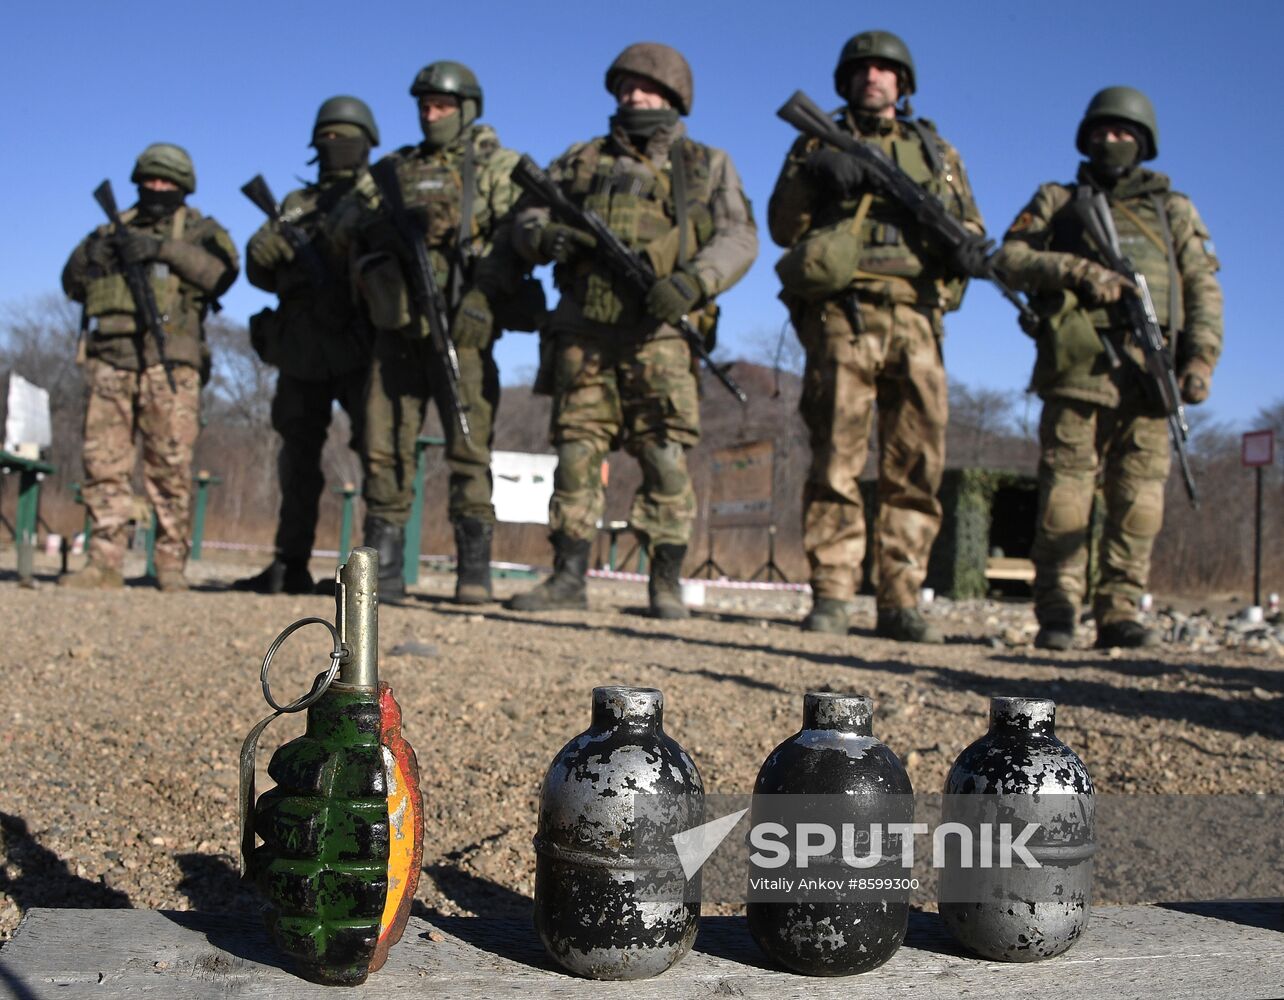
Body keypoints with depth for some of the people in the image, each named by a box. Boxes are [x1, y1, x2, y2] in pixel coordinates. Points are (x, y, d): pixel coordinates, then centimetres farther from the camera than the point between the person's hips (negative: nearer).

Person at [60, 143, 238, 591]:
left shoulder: (198, 230, 13)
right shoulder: (114, 228, 24)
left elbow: (222, 270, -7)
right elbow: (73, 284, 20)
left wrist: (164, 248, -18)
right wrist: (90, 257, -2)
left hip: (169, 363, -3)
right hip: (109, 359, 4)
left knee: (171, 466, -7)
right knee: (103, 462, -1)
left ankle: (171, 564, -2)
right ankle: (105, 562, 2)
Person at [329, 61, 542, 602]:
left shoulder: (498, 167, 7)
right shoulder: (394, 168, 20)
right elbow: (344, 220, 11)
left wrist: (480, 293, -21)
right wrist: (377, 221, -13)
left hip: (462, 328, -4)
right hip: (396, 329, 4)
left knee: (468, 445, -7)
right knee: (384, 448, 2)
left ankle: (475, 569, -1)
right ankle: (383, 569, 9)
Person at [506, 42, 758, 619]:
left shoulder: (707, 166, 13)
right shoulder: (581, 160, 19)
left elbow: (739, 237, 2)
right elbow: (526, 220, 15)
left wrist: (693, 281, -17)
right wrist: (546, 236, -11)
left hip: (660, 333, -2)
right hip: (584, 333, 2)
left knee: (667, 459, -7)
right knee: (576, 454, 0)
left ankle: (666, 583, 1)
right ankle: (568, 578, 6)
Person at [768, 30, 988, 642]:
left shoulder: (936, 151, 25)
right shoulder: (816, 144, 19)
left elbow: (970, 221, 20)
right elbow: (783, 227, 9)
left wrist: (968, 246, -4)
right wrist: (815, 180, -10)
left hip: (915, 320, 2)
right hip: (841, 315, -2)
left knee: (916, 465, -3)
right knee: (836, 458, -9)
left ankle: (900, 600, 2)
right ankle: (830, 596, -6)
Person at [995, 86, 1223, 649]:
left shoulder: (1173, 211, 23)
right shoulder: (1057, 201, 20)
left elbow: (1204, 290, 15)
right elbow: (1010, 257, 5)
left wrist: (1201, 359, -1)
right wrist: (1079, 271, -10)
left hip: (1149, 372, 2)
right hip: (1078, 366, -2)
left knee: (1139, 497, -3)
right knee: (1065, 492, -7)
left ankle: (1120, 613, 1)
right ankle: (1057, 613, -3)